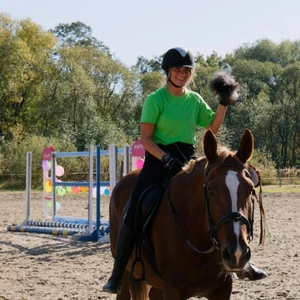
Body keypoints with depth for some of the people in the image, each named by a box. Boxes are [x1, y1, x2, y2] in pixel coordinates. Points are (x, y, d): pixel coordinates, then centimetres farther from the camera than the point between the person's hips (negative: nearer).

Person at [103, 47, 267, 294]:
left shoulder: (195, 99, 8)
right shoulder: (155, 100, -6)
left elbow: (213, 128, 15)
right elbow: (145, 138, -9)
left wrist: (224, 104, 1)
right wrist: (166, 159, -23)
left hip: (189, 159, 4)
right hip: (159, 160, -4)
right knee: (135, 215, -15)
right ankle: (117, 275, -4)